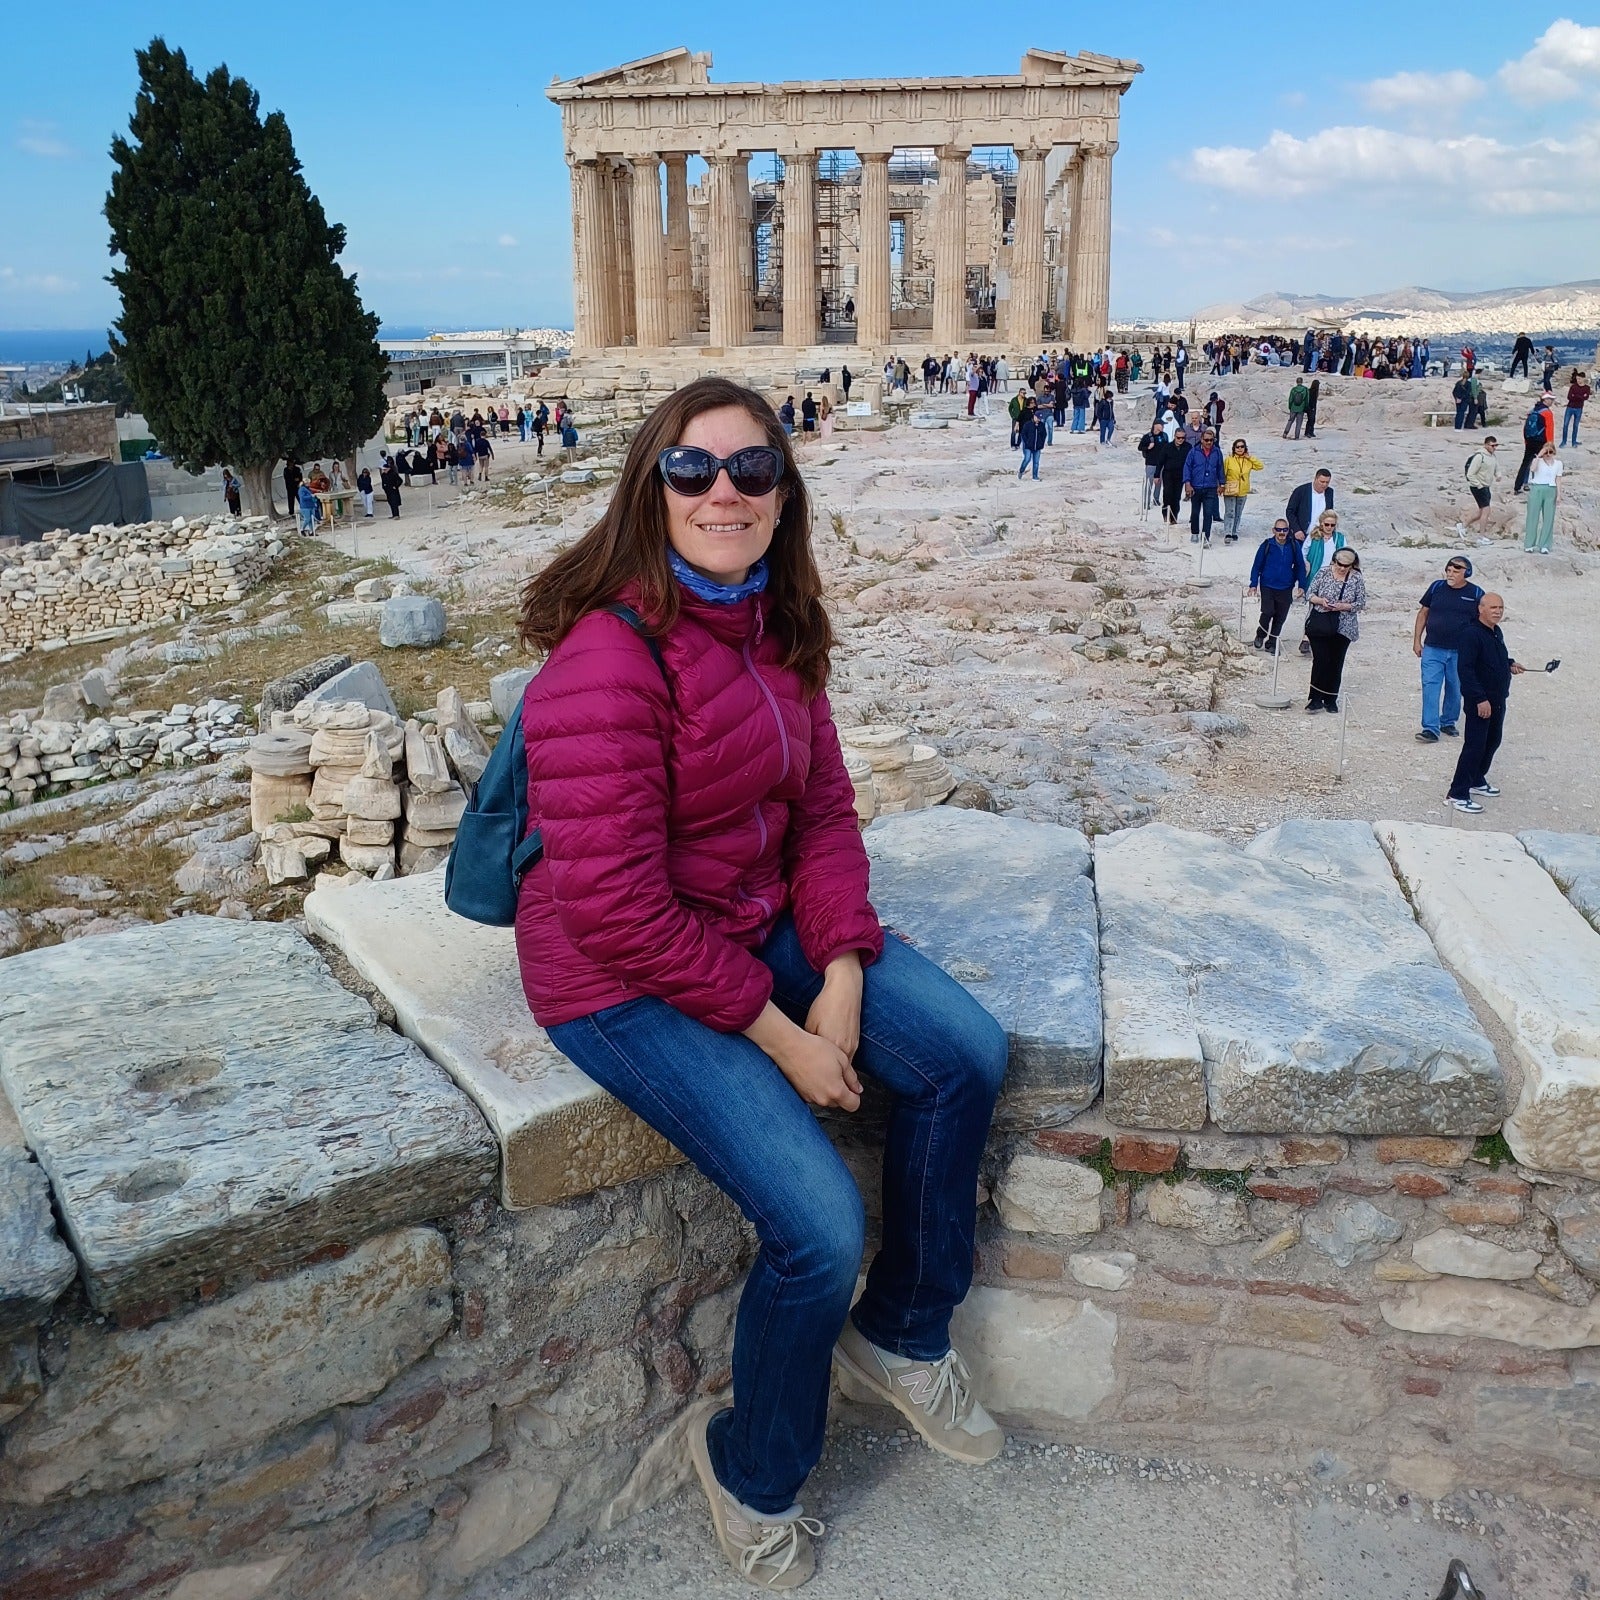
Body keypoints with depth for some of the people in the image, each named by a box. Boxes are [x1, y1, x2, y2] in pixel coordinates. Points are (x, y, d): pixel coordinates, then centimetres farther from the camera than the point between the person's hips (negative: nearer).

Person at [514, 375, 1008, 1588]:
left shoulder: (777, 626, 1)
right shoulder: (609, 656, -24)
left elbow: (824, 808, 5)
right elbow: (616, 907, -26)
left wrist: (843, 975, -9)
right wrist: (780, 1036, -18)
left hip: (761, 925, 8)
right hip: (624, 980, -8)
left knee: (969, 1055, -3)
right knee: (822, 1226, -17)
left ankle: (903, 1338, 22)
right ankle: (755, 1471, 18)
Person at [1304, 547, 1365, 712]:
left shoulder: (1357, 579, -2)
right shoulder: (1324, 572, -2)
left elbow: (1361, 603, -1)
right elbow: (1309, 593, 2)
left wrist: (1343, 606, -17)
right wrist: (1320, 601, -18)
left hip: (1343, 628, 1)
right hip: (1320, 625, -1)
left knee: (1336, 664, 8)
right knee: (1320, 660, -7)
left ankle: (1331, 700, 18)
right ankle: (1316, 698, -3)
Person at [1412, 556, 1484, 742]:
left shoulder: (1476, 594, -3)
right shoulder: (1436, 587, 0)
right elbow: (1423, 613, 7)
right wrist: (1417, 640, 4)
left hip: (1460, 652, 0)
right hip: (1432, 649, 0)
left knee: (1455, 689, 13)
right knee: (1430, 687, -7)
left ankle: (1448, 722, 31)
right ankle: (1431, 729, -8)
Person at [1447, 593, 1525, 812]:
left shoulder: (1497, 633, 10)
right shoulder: (1472, 634, -19)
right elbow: (1465, 669, -24)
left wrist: (1510, 664, 9)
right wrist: (1480, 699, -27)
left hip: (1497, 700, 9)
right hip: (1479, 702, -9)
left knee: (1493, 741, 19)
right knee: (1475, 745, -8)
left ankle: (1477, 780, 35)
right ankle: (1458, 793, -4)